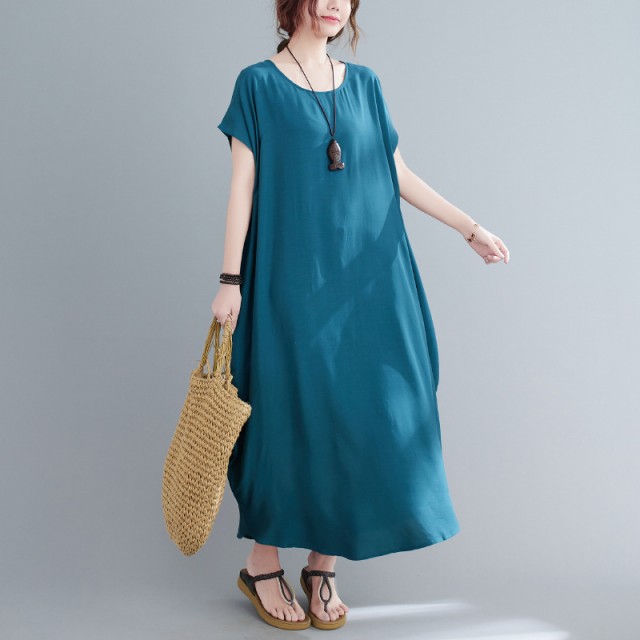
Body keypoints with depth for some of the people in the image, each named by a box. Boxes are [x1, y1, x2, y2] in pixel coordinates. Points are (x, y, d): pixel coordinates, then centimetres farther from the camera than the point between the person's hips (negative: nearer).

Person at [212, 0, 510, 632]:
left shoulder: (364, 83, 13)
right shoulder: (258, 83, 2)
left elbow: (398, 174, 14)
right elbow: (242, 186, -3)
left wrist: (471, 228, 9)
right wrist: (229, 281, -8)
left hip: (364, 278, 4)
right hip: (289, 278, -4)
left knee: (358, 413, 3)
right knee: (290, 411, -1)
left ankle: (323, 564, 19)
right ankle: (261, 564, 18)